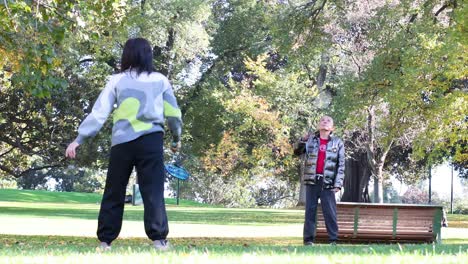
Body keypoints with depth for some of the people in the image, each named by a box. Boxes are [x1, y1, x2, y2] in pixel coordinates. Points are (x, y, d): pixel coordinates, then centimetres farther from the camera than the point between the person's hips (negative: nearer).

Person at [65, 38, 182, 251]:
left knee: (113, 193, 9)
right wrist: (176, 138, 26)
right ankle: (159, 239, -12)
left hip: (122, 143, 0)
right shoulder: (160, 80, 7)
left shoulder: (117, 80, 4)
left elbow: (99, 113, -1)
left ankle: (105, 241, 10)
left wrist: (79, 139, 1)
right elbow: (173, 113, 10)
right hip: (151, 141, 0)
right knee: (153, 192, -2)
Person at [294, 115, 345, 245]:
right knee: (310, 210, 2)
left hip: (327, 183, -2)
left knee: (330, 212, -3)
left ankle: (333, 239, 0)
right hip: (311, 181, 2)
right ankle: (308, 239, 5)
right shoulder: (311, 140, 11)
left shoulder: (337, 142, 6)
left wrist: (338, 184, -6)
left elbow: (341, 165, 3)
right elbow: (297, 151, 2)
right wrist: (303, 141, -18)